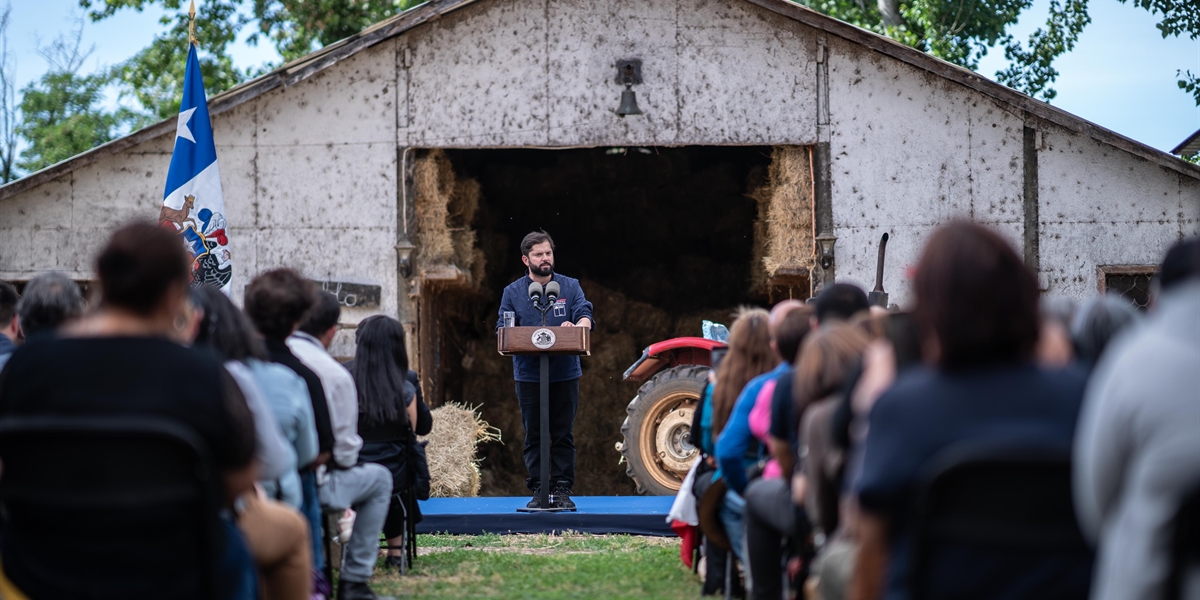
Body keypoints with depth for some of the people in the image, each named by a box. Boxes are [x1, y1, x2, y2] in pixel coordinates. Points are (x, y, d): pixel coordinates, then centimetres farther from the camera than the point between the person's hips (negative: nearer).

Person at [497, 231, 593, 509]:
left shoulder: (570, 287, 6)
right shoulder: (513, 292, 7)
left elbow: (585, 316, -4)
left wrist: (575, 326, -27)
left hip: (565, 374, 0)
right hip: (529, 376, 0)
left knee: (563, 435, 2)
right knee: (534, 436, 3)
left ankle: (562, 490, 6)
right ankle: (538, 489, 8)